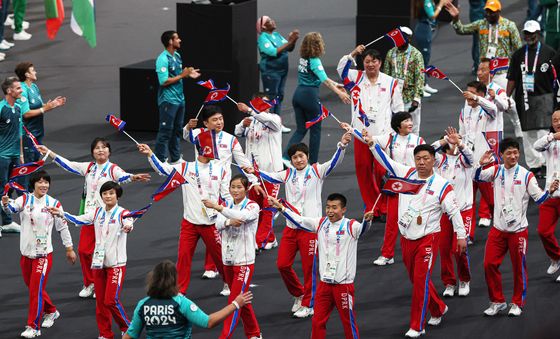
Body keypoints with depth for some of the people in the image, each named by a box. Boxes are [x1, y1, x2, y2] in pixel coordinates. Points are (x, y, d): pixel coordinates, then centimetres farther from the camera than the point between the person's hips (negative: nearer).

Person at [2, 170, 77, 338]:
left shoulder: (54, 204, -5)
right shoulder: (25, 199, -3)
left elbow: (63, 227, 3)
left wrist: (69, 249, 7)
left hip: (43, 254, -3)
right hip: (26, 253, 3)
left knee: (36, 289, -7)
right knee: (33, 287, 17)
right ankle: (51, 312, 40)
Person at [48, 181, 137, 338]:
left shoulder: (122, 213, -9)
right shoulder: (97, 212, 7)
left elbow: (128, 223, -29)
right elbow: (79, 220, 3)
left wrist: (128, 227, -54)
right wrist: (61, 213, -10)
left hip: (116, 263, -5)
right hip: (99, 262, 5)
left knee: (111, 300, -10)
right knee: (100, 301, 8)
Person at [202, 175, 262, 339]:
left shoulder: (252, 206, -9)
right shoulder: (227, 205, 9)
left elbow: (242, 216, -30)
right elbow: (218, 224, -7)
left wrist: (217, 207, -39)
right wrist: (229, 222, -29)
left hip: (244, 261, -6)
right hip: (228, 260, 6)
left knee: (234, 301, -9)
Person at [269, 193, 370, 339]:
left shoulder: (351, 226, -11)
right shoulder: (321, 223, 4)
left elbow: (362, 229, -31)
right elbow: (299, 220, 10)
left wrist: (367, 220, -53)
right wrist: (281, 208, 4)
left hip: (344, 283, -5)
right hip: (324, 282, 5)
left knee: (348, 321, 8)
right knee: (317, 321, 11)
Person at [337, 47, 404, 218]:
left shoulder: (391, 82, 4)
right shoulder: (357, 78, 8)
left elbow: (398, 109, 7)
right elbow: (341, 69, -8)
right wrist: (352, 55, -19)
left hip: (383, 134, -2)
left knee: (382, 171, -4)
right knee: (363, 170, 6)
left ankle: (384, 209, 8)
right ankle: (371, 208, 17)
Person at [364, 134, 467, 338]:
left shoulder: (442, 185, -10)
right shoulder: (407, 174, 2)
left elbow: (454, 211, -8)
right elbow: (385, 160, 0)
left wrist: (461, 235, -9)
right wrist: (371, 144, -13)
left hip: (427, 239, -5)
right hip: (406, 238, 5)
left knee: (421, 281, -8)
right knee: (415, 279, 16)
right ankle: (438, 309, 39)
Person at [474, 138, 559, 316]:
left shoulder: (526, 175, -6)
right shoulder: (496, 171, 3)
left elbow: (538, 197, -6)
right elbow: (477, 177, -2)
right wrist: (482, 164, -20)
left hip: (518, 230, -3)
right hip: (498, 228, 3)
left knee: (519, 268, 3)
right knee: (490, 264, 1)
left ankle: (517, 303, 19)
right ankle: (497, 301, 16)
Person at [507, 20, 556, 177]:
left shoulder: (549, 53, 1)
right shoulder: (518, 55, 9)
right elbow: (512, 79, 9)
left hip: (544, 97, -3)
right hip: (524, 98, 3)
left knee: (543, 131, -12)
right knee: (528, 133, 5)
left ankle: (544, 163, -8)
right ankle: (533, 165, 12)